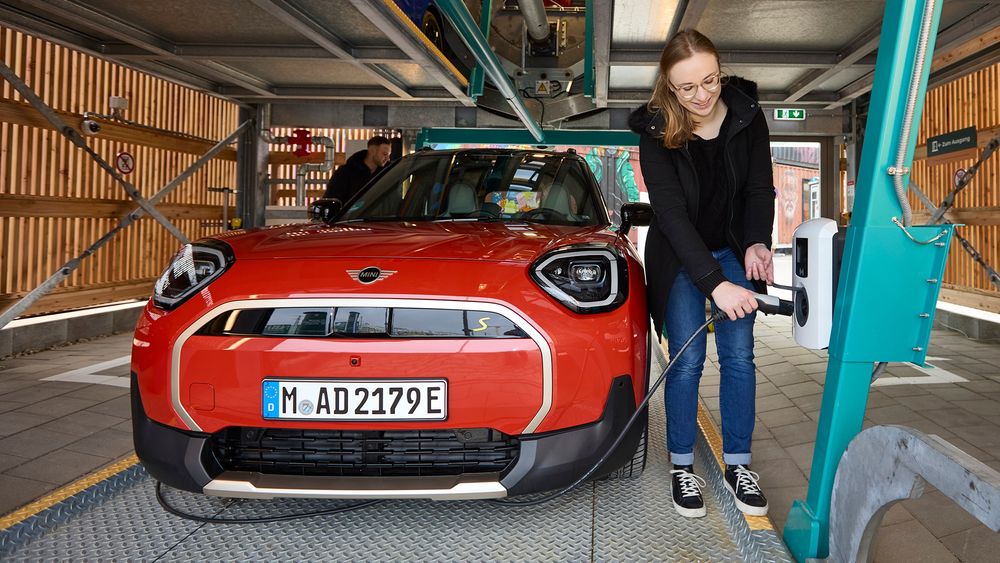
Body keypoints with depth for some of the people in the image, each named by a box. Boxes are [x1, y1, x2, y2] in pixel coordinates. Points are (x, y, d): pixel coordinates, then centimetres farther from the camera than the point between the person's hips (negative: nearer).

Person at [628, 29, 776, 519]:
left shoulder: (746, 114, -12)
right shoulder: (656, 131, -21)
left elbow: (760, 188, -3)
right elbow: (671, 213, -27)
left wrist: (757, 243, -21)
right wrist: (715, 283, -35)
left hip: (734, 250, 3)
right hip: (680, 258, -3)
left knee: (739, 355, -1)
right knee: (687, 360, -6)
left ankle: (737, 464, 12)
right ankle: (682, 466, 9)